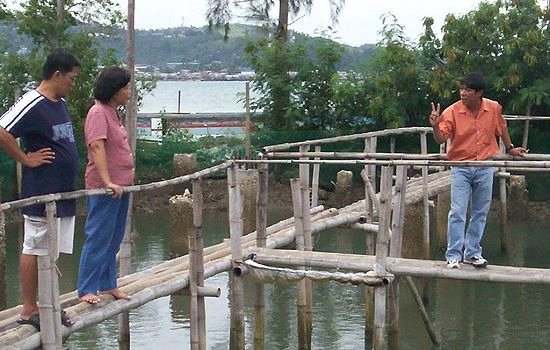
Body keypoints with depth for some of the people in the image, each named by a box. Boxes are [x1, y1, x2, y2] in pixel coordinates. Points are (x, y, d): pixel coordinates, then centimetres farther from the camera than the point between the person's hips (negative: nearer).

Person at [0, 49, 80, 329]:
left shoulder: (60, 104, 13)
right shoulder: (32, 104, -15)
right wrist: (26, 159, -15)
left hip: (63, 192, 9)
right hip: (41, 193, -9)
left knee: (53, 251, 13)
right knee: (34, 249, 0)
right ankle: (28, 310, 7)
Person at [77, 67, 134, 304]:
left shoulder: (112, 113, 15)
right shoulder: (98, 113, -13)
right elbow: (97, 147, -24)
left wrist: (127, 178, 26)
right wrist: (107, 182, -32)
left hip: (121, 186, 10)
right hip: (104, 189, -10)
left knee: (113, 240, 15)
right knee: (98, 239, -6)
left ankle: (108, 285, 24)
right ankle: (87, 290, 0)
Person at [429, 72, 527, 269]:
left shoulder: (494, 108, -6)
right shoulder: (452, 112, -13)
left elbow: (501, 129, 13)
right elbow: (441, 139, -15)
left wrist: (510, 149, 22)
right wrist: (435, 126, -34)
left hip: (485, 167, 3)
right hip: (461, 168, -3)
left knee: (480, 212, 11)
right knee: (457, 212, -6)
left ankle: (472, 253, 22)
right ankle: (453, 256, 2)